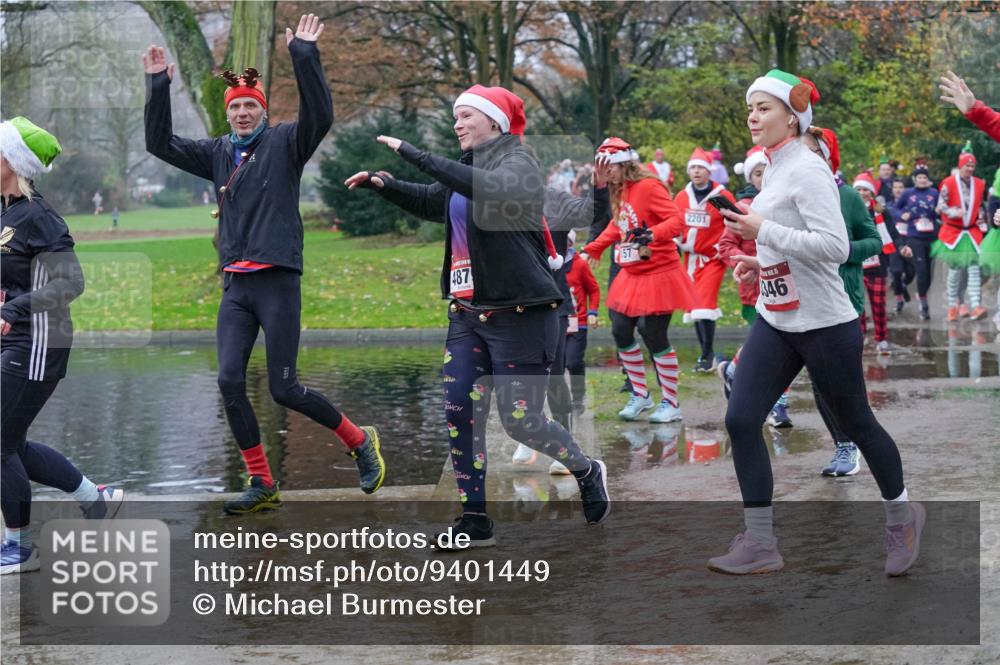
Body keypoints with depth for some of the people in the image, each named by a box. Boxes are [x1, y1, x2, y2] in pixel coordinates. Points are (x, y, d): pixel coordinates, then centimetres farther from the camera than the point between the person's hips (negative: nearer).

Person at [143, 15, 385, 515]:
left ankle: (360, 442, 16)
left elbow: (320, 116, -18)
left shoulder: (284, 143, 0)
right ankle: (262, 486, 6)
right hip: (235, 285, 6)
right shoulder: (217, 153, 15)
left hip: (278, 281, -6)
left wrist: (304, 57, -24)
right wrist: (157, 86, 4)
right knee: (229, 381, -4)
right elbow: (159, 145, 14)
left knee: (283, 389, -6)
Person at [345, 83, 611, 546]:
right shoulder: (466, 168, 13)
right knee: (458, 413, 0)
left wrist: (413, 154, -30)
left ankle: (587, 472, 23)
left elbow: (489, 188, -32)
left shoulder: (518, 162, -10)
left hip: (520, 313, -7)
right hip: (468, 314, 7)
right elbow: (429, 201, 29)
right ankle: (475, 521, 8)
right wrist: (383, 185, 11)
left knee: (520, 419, -4)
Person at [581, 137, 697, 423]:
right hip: (632, 275, 9)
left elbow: (677, 220, -23)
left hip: (658, 275, -9)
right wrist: (593, 249, 24)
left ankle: (671, 404, 5)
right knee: (621, 332, 6)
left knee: (654, 336, -7)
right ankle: (640, 395, 20)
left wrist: (651, 235, -36)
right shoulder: (621, 191, 11)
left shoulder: (648, 187, -15)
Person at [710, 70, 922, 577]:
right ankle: (759, 544, 2)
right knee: (740, 420, -4)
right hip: (775, 322, 8)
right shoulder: (774, 170, 11)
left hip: (824, 323, -8)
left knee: (856, 423, 8)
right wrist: (761, 264, 8)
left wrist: (762, 232, -24)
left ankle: (901, 515, 33)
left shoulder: (808, 169, -16)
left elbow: (835, 246, -25)